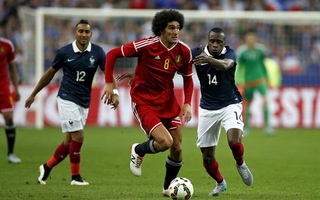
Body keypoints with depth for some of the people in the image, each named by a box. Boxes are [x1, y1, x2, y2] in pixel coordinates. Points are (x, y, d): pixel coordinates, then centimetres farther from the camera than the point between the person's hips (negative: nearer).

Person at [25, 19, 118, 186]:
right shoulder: (64, 52, -7)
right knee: (78, 136, -13)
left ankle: (47, 167, 27)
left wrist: (114, 93, -26)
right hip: (67, 99, -4)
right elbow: (50, 73, 6)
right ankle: (75, 177, 0)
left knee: (69, 141, 8)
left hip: (84, 102, 4)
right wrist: (33, 94, 12)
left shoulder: (97, 52, -3)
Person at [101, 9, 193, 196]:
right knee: (165, 142, -22)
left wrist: (187, 104, 0)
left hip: (168, 100, 5)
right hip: (143, 102, -5)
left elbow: (187, 78, 12)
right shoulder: (146, 45, -20)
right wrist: (109, 83, -14)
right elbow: (112, 54, -11)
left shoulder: (184, 51, -5)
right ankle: (138, 151, 13)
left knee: (177, 149, 4)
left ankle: (168, 187, 28)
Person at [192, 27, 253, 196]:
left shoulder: (229, 54, -14)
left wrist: (209, 60, -56)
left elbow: (225, 65, -38)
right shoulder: (197, 54, -8)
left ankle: (240, 164, 8)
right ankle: (220, 183, 34)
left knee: (234, 140, -27)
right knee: (207, 156, 5)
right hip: (207, 109, 2)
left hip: (230, 104, -2)